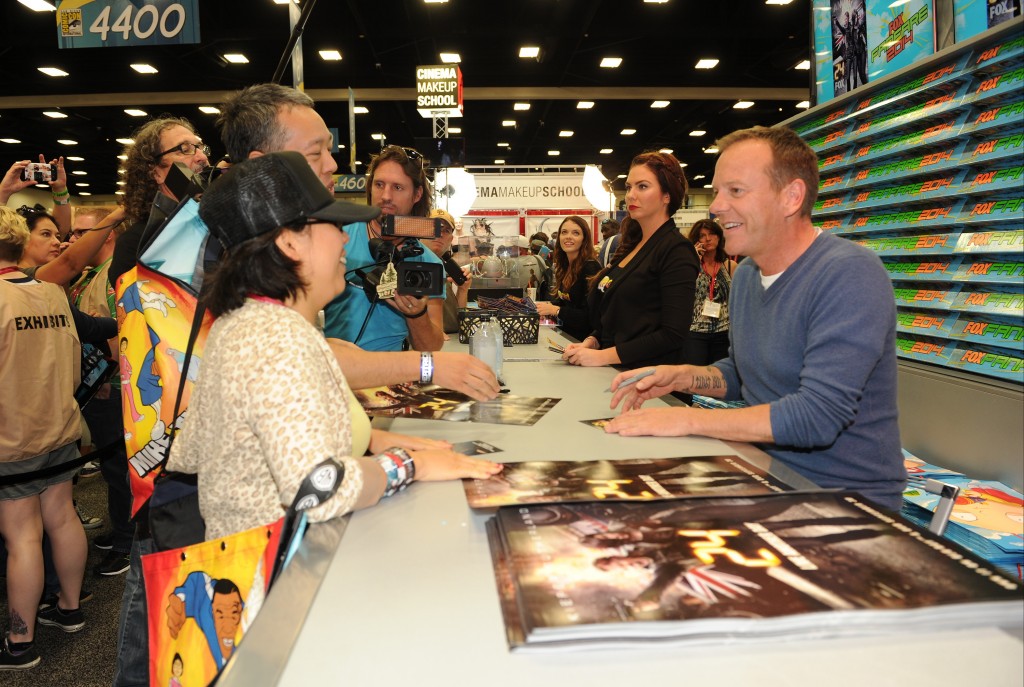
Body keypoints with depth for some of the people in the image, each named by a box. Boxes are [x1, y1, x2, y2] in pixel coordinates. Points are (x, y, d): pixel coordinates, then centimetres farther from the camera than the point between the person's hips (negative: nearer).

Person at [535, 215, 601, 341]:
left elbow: (590, 317, -20)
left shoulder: (590, 268, -15)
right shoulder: (566, 265, 11)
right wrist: (548, 304, 1)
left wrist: (555, 310, -18)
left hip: (580, 339, -8)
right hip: (564, 333, 8)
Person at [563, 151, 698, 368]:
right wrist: (590, 342, 4)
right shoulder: (630, 246, 16)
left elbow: (673, 334, -15)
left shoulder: (676, 251, -7)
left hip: (646, 376, -7)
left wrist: (603, 356, -16)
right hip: (611, 374, 7)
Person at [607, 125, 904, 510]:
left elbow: (819, 415, -28)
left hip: (850, 503, -7)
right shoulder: (746, 275, 6)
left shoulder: (850, 274, -20)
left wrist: (686, 420, -24)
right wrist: (681, 377, 0)